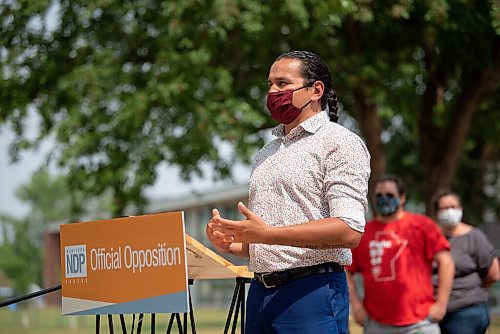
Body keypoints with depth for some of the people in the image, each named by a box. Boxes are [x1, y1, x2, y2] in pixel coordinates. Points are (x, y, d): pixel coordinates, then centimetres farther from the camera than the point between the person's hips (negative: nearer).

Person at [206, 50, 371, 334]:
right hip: (260, 294, 7)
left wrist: (267, 234, -21)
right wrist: (231, 244, 3)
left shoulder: (340, 143, -3)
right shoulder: (267, 153, 21)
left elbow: (349, 230, -17)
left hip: (311, 291, -7)